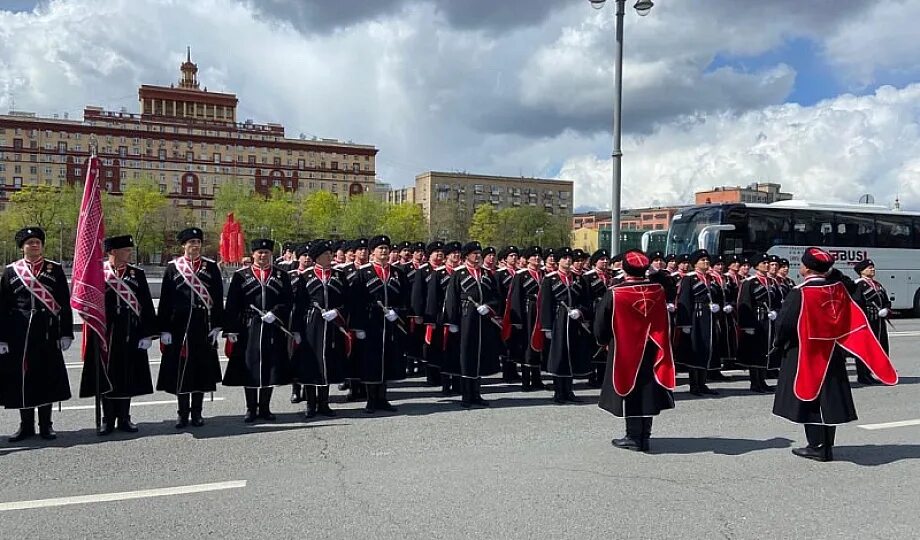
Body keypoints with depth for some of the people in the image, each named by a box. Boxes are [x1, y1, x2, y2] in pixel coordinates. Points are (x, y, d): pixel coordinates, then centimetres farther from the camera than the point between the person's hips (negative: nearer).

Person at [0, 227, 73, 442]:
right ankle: (26, 425, 18)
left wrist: (66, 334, -2)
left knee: (47, 379, 4)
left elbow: (65, 304, 3)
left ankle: (45, 425, 16)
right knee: (22, 379, 6)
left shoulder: (55, 269, 5)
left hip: (48, 334, -1)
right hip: (19, 335, 1)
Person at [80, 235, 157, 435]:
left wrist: (147, 334, -3)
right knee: (106, 376, 6)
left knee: (127, 377, 8)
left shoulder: (137, 273, 4)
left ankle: (124, 418, 20)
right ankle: (108, 420, 18)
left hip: (130, 336, 2)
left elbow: (147, 306, 2)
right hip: (105, 334, -1)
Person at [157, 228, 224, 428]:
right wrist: (164, 329, -3)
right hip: (179, 327, -1)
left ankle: (197, 413, 18)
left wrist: (217, 326, -1)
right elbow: (165, 300, 2)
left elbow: (218, 298, 5)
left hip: (203, 326, 1)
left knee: (202, 369, 6)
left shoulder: (211, 267, 6)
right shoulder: (173, 267, 4)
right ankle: (183, 414, 15)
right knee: (180, 369, 3)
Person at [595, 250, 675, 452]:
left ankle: (634, 437, 9)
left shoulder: (614, 293, -14)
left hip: (625, 351, -3)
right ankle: (644, 437, 17)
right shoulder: (658, 290, -6)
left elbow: (601, 325, -5)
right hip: (651, 352, 3)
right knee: (648, 391, 11)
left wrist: (605, 341, 10)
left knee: (630, 391, 6)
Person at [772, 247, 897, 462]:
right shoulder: (837, 288, 0)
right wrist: (830, 269, 12)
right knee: (829, 398, 12)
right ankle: (827, 446, 18)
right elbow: (850, 285, 25)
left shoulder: (800, 293, -18)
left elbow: (784, 322, -18)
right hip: (832, 353, 6)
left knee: (810, 396, 3)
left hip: (806, 354, -6)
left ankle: (817, 446, 6)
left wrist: (780, 343, -1)